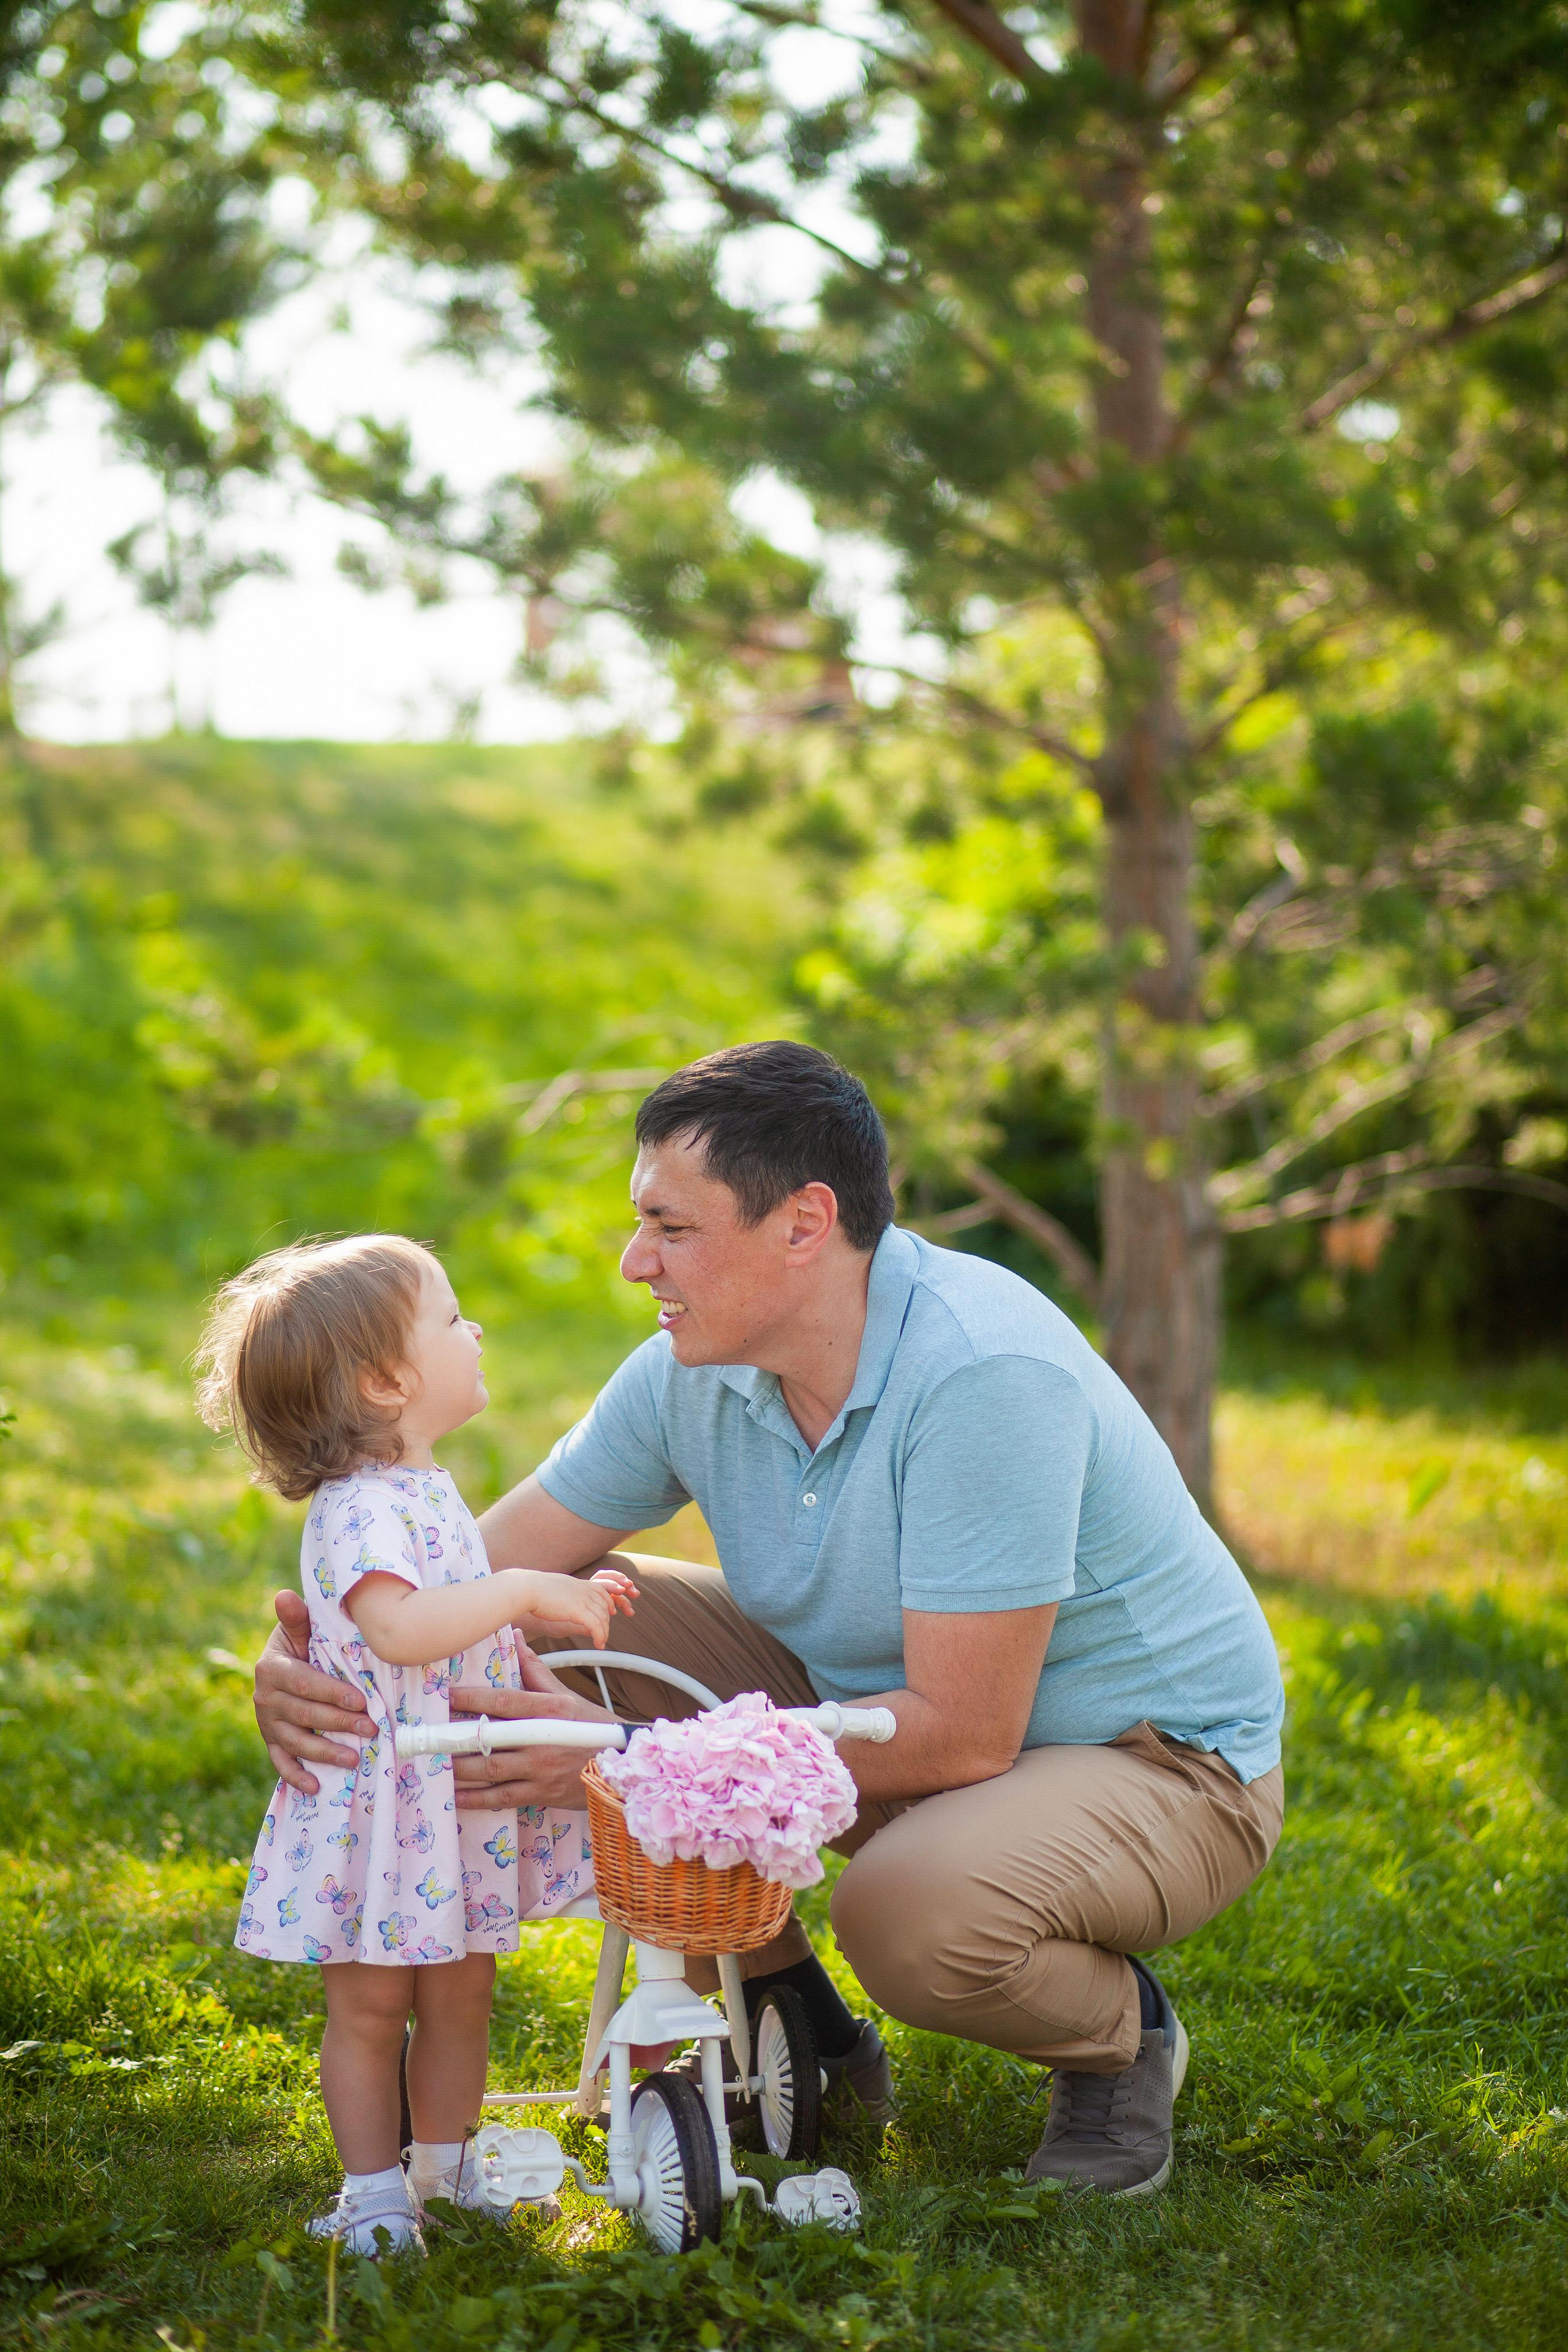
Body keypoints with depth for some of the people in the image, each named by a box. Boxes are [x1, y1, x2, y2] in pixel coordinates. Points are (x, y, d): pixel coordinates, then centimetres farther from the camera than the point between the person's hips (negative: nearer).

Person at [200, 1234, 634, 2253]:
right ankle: (374, 2192, 14)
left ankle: (444, 2167, 29)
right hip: (382, 1801, -9)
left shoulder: (428, 1493, 12)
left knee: (460, 1993, 15)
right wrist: (523, 1590, -29)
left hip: (462, 1801, 9)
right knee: (371, 2004, 3)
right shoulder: (358, 1510, -20)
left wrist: (559, 1607, 15)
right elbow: (398, 1627, -35)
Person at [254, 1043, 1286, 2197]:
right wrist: (304, 1658, -26)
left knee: (913, 1907, -38)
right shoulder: (694, 1373, -8)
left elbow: (961, 1735, -32)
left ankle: (1120, 2033, -1)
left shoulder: (987, 1374, -31)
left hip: (1157, 1757, -7)